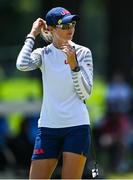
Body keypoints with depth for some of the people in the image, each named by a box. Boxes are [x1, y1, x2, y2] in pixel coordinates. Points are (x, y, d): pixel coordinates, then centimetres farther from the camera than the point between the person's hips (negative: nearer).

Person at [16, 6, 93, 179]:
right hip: (48, 127, 2)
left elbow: (85, 93, -4)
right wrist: (32, 35, -8)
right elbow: (22, 65, -18)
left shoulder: (83, 53, 1)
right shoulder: (43, 54, 4)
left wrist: (74, 65, -17)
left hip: (77, 126, -2)